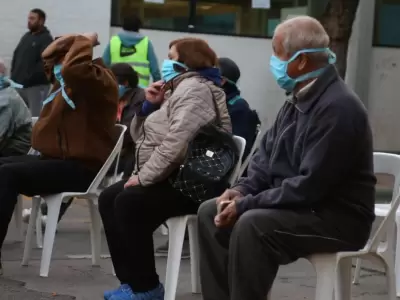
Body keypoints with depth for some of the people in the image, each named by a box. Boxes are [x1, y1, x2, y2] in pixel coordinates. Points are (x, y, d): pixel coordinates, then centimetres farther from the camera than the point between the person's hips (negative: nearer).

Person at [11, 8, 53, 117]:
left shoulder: (46, 39, -7)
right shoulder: (26, 37, 18)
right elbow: (16, 56, 23)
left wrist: (30, 78, -22)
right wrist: (14, 75, 9)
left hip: (37, 85, -8)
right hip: (19, 84, 8)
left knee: (36, 117, -8)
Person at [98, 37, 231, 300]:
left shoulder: (193, 89, -13)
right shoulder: (177, 89, 20)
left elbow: (175, 145, -25)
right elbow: (140, 136, 19)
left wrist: (143, 176, -21)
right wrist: (150, 105, 3)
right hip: (172, 177, 11)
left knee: (128, 202, -25)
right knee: (109, 199, 3)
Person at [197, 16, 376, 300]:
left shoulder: (337, 108, -23)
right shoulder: (300, 98, 8)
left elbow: (310, 186, -27)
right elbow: (267, 152, 15)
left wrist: (247, 204, -22)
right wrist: (243, 189, -4)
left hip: (336, 219, -10)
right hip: (296, 205, 10)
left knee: (251, 225, -32)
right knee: (211, 212, 3)